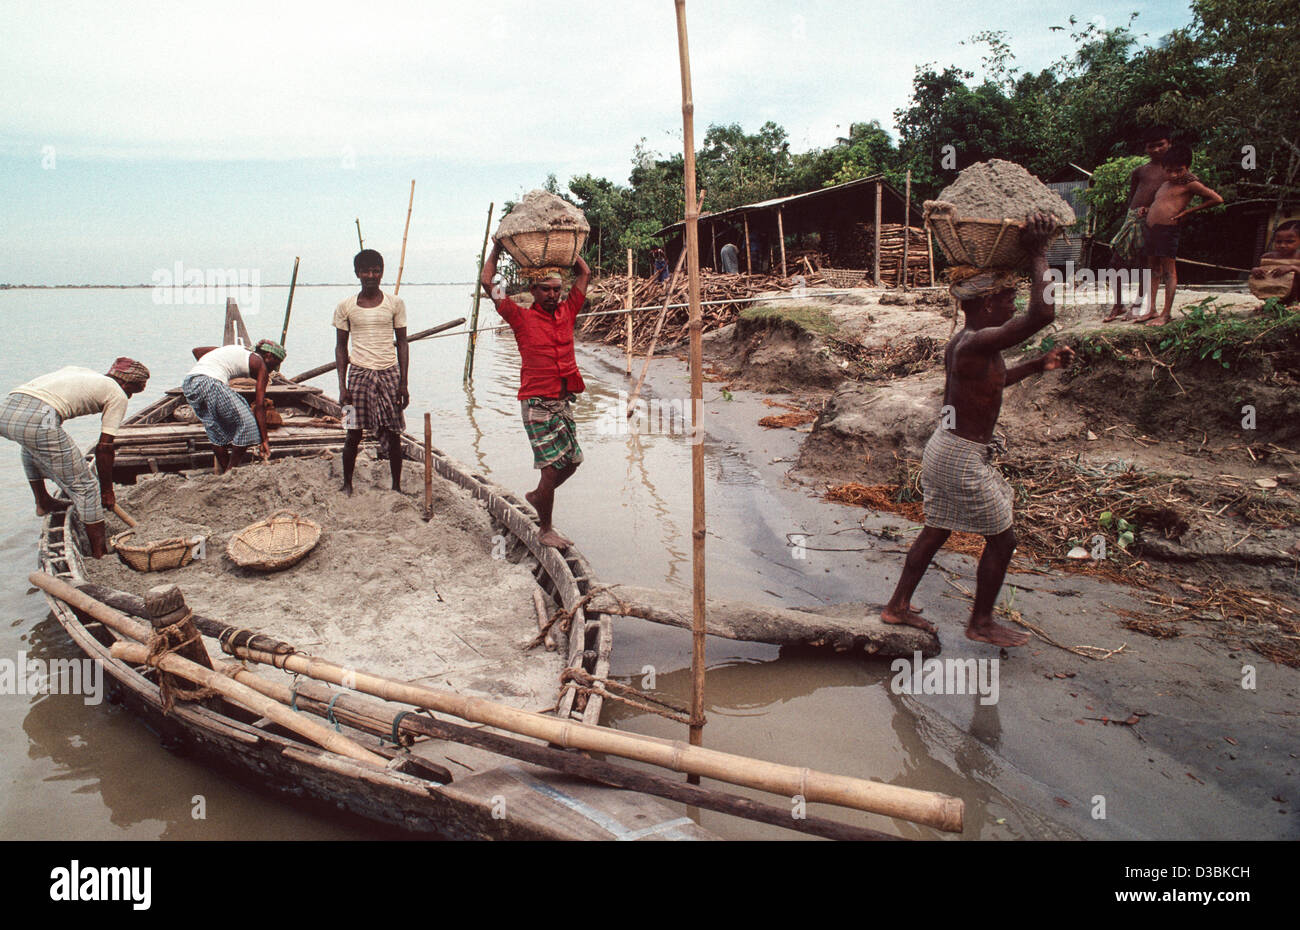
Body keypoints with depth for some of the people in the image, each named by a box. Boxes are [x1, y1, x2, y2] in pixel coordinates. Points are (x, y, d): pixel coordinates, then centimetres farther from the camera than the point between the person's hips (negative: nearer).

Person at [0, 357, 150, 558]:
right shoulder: (118, 396, 13)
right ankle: (99, 553, 11)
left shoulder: (76, 370, 33)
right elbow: (104, 447, 9)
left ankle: (42, 502, 50)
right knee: (85, 487, 6)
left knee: (31, 446, 44)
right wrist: (107, 491, 19)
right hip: (38, 421, -8)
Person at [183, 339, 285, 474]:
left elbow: (196, 350, 26)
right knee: (246, 424, 3)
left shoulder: (240, 350, 28)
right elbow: (259, 405, 3)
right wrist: (264, 440, 4)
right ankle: (230, 473, 7)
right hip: (212, 383, -8)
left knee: (217, 429, 20)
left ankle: (223, 473, 26)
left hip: (188, 382, 8)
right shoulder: (260, 364, 9)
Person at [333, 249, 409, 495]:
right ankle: (347, 484, 18)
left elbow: (402, 343, 6)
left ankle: (396, 486, 14)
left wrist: (403, 383, 1)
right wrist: (342, 385, 1)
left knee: (393, 433, 2)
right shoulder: (345, 307, 4)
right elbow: (341, 347, 8)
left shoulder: (395, 303, 3)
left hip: (389, 373, 0)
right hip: (359, 373, 0)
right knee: (353, 434, 2)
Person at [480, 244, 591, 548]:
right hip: (537, 405, -6)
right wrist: (497, 248, 7)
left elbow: (585, 273, 19)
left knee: (572, 461, 12)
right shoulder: (522, 318, -2)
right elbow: (486, 282, -3)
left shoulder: (567, 312, 10)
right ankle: (546, 530, 10)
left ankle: (537, 496, 40)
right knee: (552, 466, -6)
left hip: (564, 402, 6)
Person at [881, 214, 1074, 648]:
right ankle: (981, 622, 23)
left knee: (936, 530, 20)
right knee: (1001, 540, 8)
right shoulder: (980, 343, -24)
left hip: (944, 446, 10)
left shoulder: (960, 343, 8)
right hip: (964, 458, -9)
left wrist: (1040, 365, 24)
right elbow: (1043, 313, -34)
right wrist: (1038, 254, -23)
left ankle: (898, 606, 29)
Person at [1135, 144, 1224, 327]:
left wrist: (1188, 211, -4)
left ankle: (1166, 314, -3)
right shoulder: (1164, 185, 19)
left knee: (1169, 270, -5)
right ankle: (1151, 310, 16)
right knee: (1154, 268, 11)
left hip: (1168, 229, -8)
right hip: (1151, 228, 8)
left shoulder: (1190, 184, -2)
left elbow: (1217, 199, -3)